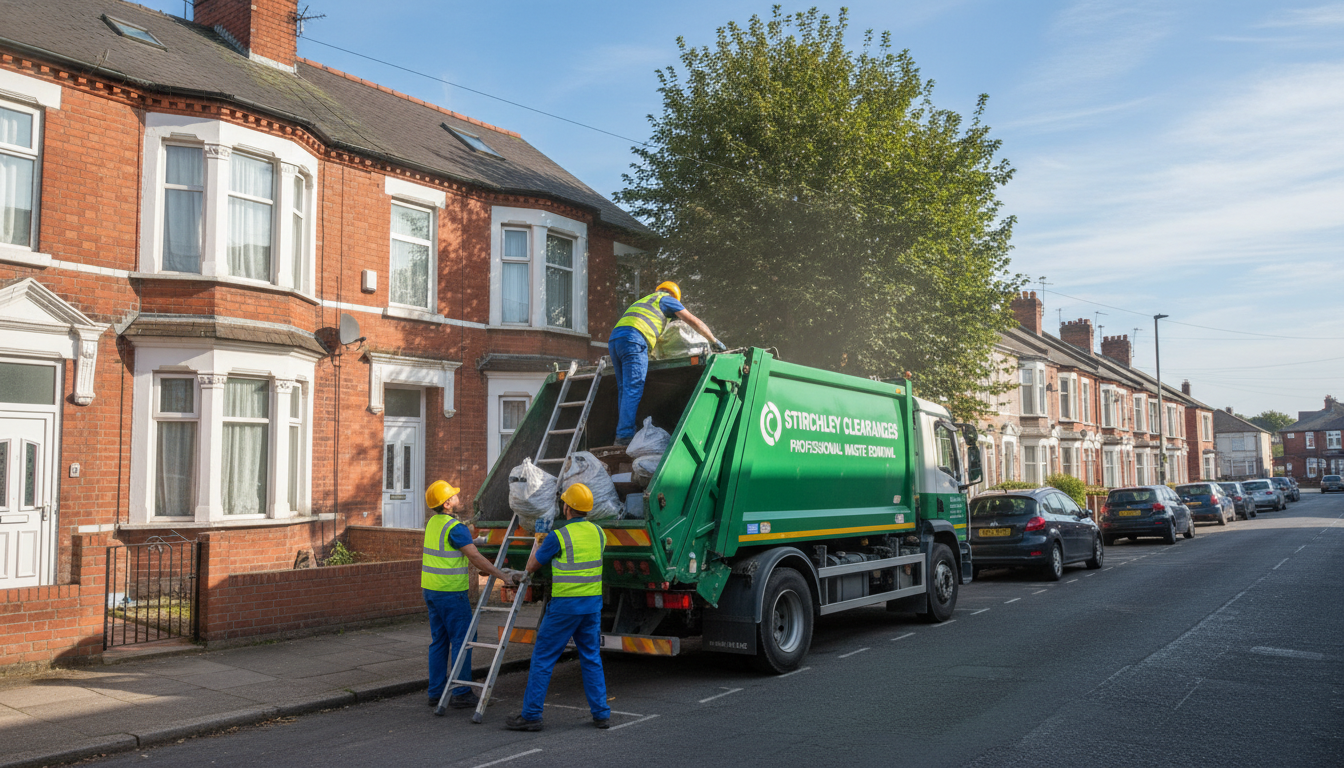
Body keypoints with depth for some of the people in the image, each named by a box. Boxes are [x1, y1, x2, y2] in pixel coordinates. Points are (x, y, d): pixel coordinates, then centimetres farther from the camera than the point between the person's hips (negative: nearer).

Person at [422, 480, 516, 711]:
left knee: (438, 641, 13)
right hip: (451, 592, -9)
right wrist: (502, 576, -14)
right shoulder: (455, 527, -17)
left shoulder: (433, 523, 10)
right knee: (462, 641, -1)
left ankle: (436, 692, 17)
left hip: (430, 589, 9)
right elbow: (475, 557, -19)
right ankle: (461, 694, 2)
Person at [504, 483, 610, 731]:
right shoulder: (598, 533, 5)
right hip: (593, 603, 6)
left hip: (565, 605, -6)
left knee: (542, 659, 3)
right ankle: (601, 713, 14)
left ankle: (531, 715, 6)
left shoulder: (558, 537, -13)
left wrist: (539, 544, 18)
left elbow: (531, 566, -1)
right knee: (591, 659, 15)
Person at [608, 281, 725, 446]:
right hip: (633, 339, -8)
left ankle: (622, 433, 4)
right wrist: (714, 341, 29)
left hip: (614, 339, 8)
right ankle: (625, 435, -21)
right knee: (633, 390, -13)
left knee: (625, 389, 10)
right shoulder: (668, 299, 19)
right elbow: (695, 322, 18)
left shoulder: (643, 301, 39)